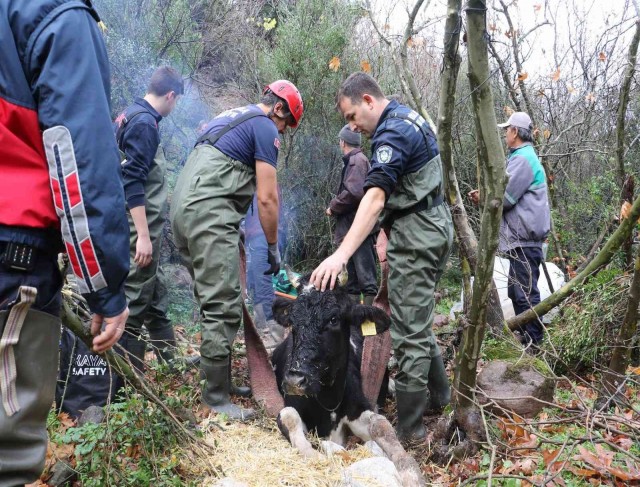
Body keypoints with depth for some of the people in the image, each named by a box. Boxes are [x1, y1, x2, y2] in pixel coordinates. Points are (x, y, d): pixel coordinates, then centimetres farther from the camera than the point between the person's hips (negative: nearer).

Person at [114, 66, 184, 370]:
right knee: (136, 298, -4)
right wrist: (143, 235, -25)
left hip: (139, 223, 10)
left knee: (155, 292, 17)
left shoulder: (130, 116, 14)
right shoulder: (144, 122, -16)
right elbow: (132, 181, -23)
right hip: (141, 224, -10)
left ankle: (170, 358, 28)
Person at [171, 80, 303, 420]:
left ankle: (218, 377, 23)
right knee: (223, 308, -9)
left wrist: (232, 225, 30)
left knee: (212, 301, 15)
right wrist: (273, 247, 5)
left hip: (182, 208, 10)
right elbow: (267, 197, -6)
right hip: (208, 214, -10)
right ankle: (217, 398, -5)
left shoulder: (232, 117, 26)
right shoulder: (265, 127, -1)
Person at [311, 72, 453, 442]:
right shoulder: (410, 118, 15)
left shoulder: (393, 132, -17)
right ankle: (438, 394, 32)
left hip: (415, 235, -10)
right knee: (419, 322, 19)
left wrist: (342, 254, -40)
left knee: (409, 331, -7)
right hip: (434, 227, 10)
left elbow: (375, 196, -32)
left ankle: (410, 427, 0)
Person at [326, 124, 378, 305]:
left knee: (365, 275, -8)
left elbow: (353, 192, -22)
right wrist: (336, 206, 6)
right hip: (352, 228, 10)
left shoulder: (357, 160, -9)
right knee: (351, 276, 13)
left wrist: (333, 207, -9)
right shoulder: (352, 161, 20)